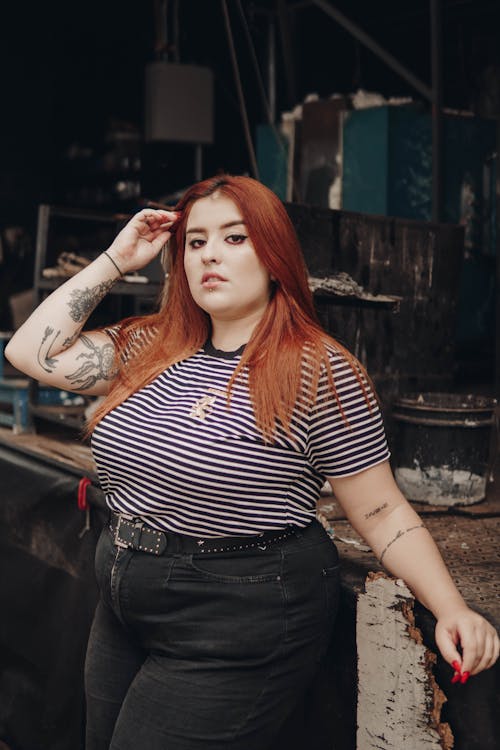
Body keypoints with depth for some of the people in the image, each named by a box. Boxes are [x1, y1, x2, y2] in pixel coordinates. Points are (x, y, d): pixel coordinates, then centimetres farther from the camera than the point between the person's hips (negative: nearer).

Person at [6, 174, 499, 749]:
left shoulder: (321, 374, -14)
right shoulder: (153, 348, 4)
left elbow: (383, 514, -11)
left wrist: (452, 609, -23)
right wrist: (116, 259, 1)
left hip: (243, 626, -7)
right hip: (124, 613, 7)